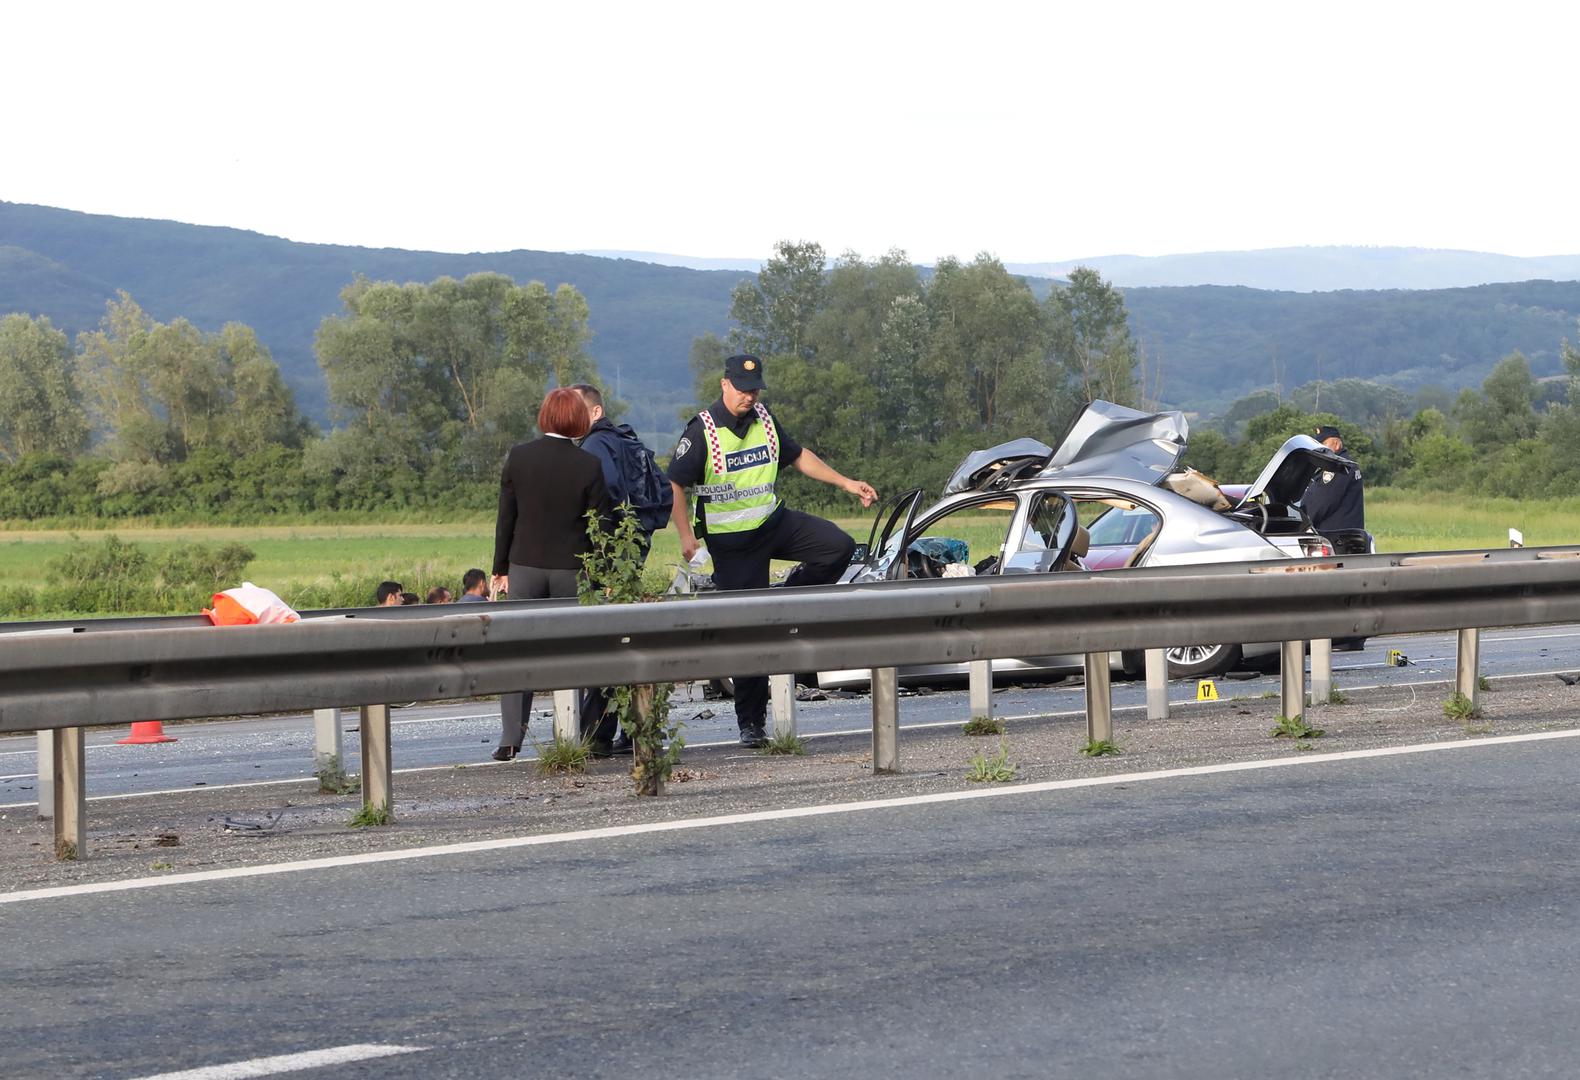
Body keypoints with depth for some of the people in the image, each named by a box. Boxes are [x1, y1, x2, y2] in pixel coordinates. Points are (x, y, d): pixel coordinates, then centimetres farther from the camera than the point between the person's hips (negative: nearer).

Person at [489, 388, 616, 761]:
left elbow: (505, 517, 0)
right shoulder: (589, 465, -8)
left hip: (525, 566, 1)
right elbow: (603, 523, -5)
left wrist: (500, 568, 9)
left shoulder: (518, 457, -4)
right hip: (572, 569, -1)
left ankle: (510, 739, 0)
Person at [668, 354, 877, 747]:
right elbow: (675, 484, -12)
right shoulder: (702, 431, -12)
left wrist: (845, 483, 14)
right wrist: (686, 535, -20)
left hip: (775, 522, 5)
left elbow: (799, 456, 19)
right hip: (732, 542, -5)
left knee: (839, 546, -15)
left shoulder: (764, 420, 6)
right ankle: (751, 723, 4)